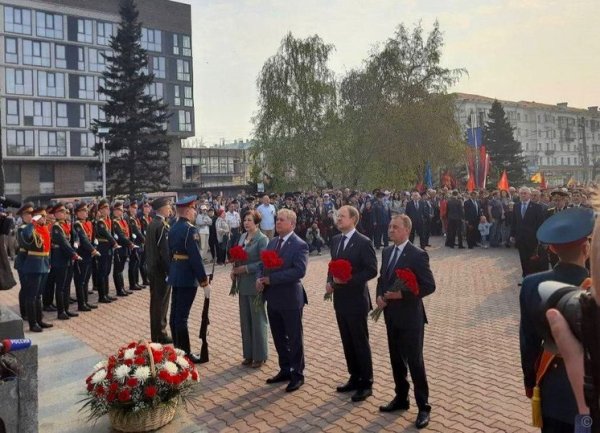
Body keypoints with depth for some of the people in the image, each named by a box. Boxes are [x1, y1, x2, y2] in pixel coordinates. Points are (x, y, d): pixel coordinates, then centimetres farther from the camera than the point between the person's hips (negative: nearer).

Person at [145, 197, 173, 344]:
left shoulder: (151, 224, 9)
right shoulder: (162, 226, -19)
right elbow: (166, 251, -21)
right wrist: (171, 271, -16)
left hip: (153, 268, 9)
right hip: (162, 270, -9)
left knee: (156, 301, 15)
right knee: (161, 302, 1)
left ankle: (156, 334, 25)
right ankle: (160, 335, 10)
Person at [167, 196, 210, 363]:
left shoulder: (173, 228, 9)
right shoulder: (190, 230, -18)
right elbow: (196, 258, -21)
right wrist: (205, 282, -17)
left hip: (176, 275, 9)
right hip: (187, 277, -9)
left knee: (175, 313, 14)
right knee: (182, 316, -4)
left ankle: (177, 349, 25)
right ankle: (185, 353, 5)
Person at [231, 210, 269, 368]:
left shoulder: (262, 239, -12)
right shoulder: (243, 237, 9)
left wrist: (245, 269, -19)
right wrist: (235, 270, 0)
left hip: (255, 285, -7)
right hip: (243, 284, 7)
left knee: (258, 320, 4)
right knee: (245, 320, 13)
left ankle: (260, 356, 16)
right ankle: (249, 354, 26)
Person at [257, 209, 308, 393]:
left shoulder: (300, 245, -12)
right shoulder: (272, 242, 10)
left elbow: (299, 271, -23)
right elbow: (262, 264, 14)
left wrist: (271, 279, -22)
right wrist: (259, 278, -8)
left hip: (290, 299, -7)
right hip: (273, 298, 7)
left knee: (294, 338, 6)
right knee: (279, 337, 17)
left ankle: (297, 374, 20)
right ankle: (285, 370, 33)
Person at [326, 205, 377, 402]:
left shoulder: (363, 242, -13)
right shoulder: (336, 240, 9)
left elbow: (371, 270, -15)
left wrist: (348, 280, -23)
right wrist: (330, 281, 0)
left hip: (356, 300, -7)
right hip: (340, 299, 7)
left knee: (360, 342, 3)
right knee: (347, 342, 15)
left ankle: (366, 383, 15)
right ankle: (355, 378, 29)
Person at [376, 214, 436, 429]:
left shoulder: (417, 255, -15)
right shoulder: (387, 252, 7)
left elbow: (429, 286, -16)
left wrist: (403, 294, -24)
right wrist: (379, 295, -2)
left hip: (410, 316, -7)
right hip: (391, 315, 7)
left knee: (414, 361, 1)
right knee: (396, 359, 17)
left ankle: (423, 407, 14)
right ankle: (401, 398, 33)